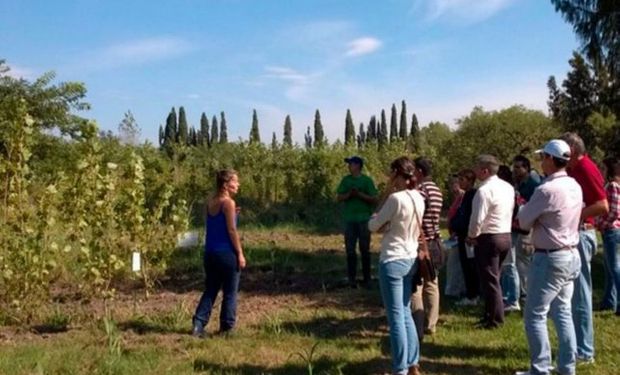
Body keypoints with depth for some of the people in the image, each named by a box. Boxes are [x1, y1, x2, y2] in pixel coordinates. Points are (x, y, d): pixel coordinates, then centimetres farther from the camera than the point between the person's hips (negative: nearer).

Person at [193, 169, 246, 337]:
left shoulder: (210, 202, 9)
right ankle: (226, 328, 13)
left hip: (210, 253, 7)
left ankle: (198, 324, 6)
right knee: (230, 293, 6)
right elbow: (231, 230, -15)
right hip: (227, 253, -7)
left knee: (210, 290, 14)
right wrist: (240, 253, -10)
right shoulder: (228, 203, -13)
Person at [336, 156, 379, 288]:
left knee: (365, 250, 5)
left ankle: (367, 278, 12)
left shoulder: (367, 180, -2)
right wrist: (349, 194, -13)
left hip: (364, 219, -2)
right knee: (350, 250, 4)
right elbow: (339, 198, 5)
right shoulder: (346, 180, 6)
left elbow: (374, 199, -4)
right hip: (349, 219, 3)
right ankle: (351, 278, 11)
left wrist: (360, 194, -16)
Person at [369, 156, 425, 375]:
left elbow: (373, 226, -8)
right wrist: (386, 225, 2)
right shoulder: (418, 198, 6)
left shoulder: (396, 199, -19)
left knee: (396, 317, 0)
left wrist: (377, 219, 11)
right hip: (410, 259, 8)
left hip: (393, 261, -8)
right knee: (406, 314, 17)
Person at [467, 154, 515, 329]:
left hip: (489, 238, -9)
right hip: (506, 235, 9)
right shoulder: (508, 187, 9)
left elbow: (478, 218, -22)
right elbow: (511, 212, 12)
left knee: (489, 280, 0)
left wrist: (471, 236, -4)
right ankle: (490, 315, 25)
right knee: (493, 279, 18)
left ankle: (495, 319, 7)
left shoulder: (484, 190, -18)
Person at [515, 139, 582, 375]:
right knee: (562, 313, 15)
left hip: (550, 259, -9)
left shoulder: (547, 190, -21)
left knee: (535, 315, 1)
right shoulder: (574, 186, 7)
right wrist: (534, 217, 7)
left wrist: (525, 209, 9)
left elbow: (524, 221, -10)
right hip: (571, 255, 9)